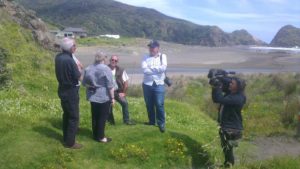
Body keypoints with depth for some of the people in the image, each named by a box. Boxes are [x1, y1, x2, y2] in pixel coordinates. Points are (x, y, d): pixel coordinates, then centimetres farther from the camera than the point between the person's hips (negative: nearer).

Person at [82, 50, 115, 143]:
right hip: (104, 97, -6)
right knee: (103, 117, 2)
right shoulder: (106, 69, -13)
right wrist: (112, 97, -8)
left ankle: (95, 135, 22)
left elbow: (84, 83, 13)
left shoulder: (88, 68, 6)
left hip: (92, 96, 6)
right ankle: (100, 137, 8)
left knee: (95, 116, 14)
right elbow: (110, 86, -14)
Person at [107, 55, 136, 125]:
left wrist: (123, 92, -2)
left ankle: (126, 120, -4)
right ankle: (110, 121, 20)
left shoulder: (121, 70, -3)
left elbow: (126, 82, 1)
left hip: (118, 92, 1)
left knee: (124, 102, -16)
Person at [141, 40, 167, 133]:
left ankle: (161, 123, 7)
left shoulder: (163, 56, 2)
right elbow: (145, 69, -12)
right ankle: (152, 121, 29)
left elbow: (163, 68, -15)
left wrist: (151, 68, -10)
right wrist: (157, 69, -13)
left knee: (159, 105, -5)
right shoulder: (146, 57, 4)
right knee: (149, 104, 12)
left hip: (159, 84, -2)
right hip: (147, 84, 2)